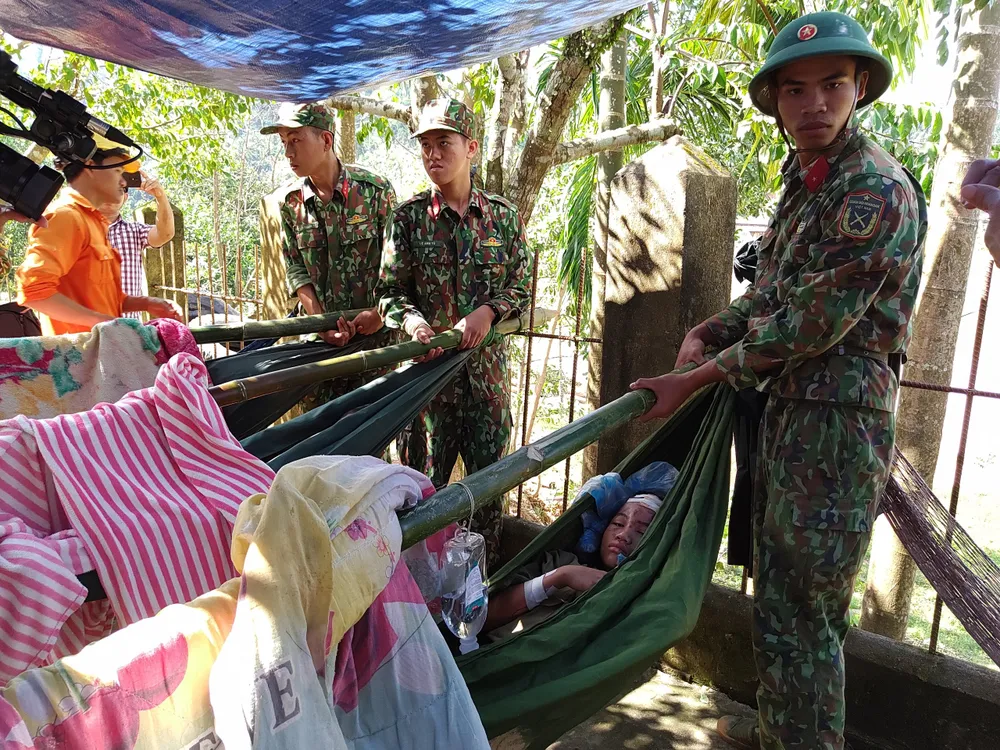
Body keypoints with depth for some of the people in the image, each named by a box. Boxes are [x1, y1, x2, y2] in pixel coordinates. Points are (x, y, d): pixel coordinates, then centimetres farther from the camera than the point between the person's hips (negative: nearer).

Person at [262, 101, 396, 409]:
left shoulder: (374, 189, -5)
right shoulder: (289, 200, 5)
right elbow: (295, 268, 4)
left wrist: (379, 312, -15)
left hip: (374, 329, -3)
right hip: (319, 334, 3)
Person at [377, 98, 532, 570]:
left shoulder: (503, 215, 5)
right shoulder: (409, 216, 1)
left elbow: (522, 288, 7)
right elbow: (389, 291, 0)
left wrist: (488, 310, -13)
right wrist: (410, 318, -21)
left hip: (487, 366, 2)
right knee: (425, 480, 6)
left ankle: (488, 576, 29)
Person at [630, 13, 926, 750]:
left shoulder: (876, 192, -17)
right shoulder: (804, 181, 12)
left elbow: (810, 327, -21)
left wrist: (697, 379, -14)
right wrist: (703, 335, 1)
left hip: (837, 423, -9)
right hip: (788, 412, 10)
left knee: (804, 610, 1)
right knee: (776, 590, 21)